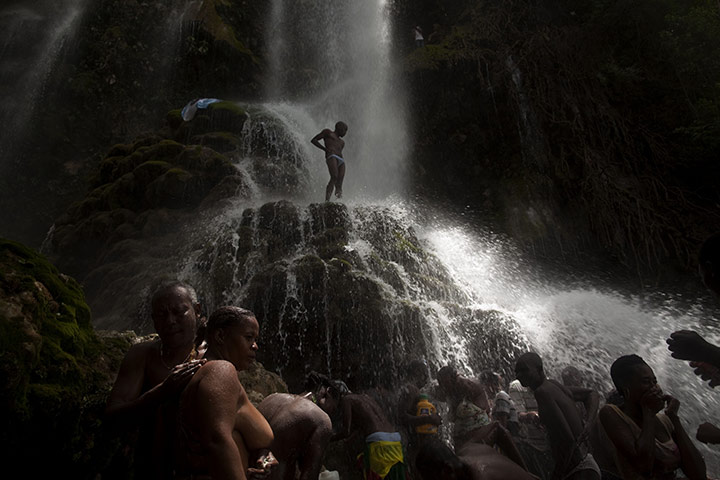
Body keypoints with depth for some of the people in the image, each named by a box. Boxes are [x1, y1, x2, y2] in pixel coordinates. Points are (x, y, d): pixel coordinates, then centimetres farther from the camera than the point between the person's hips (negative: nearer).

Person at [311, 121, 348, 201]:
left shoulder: (342, 142, 37)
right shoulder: (328, 132, 19)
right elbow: (313, 140, 15)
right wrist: (325, 149, 3)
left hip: (341, 161, 6)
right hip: (331, 157, -6)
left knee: (339, 183, -14)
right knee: (334, 177, -27)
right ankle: (327, 200, -33)